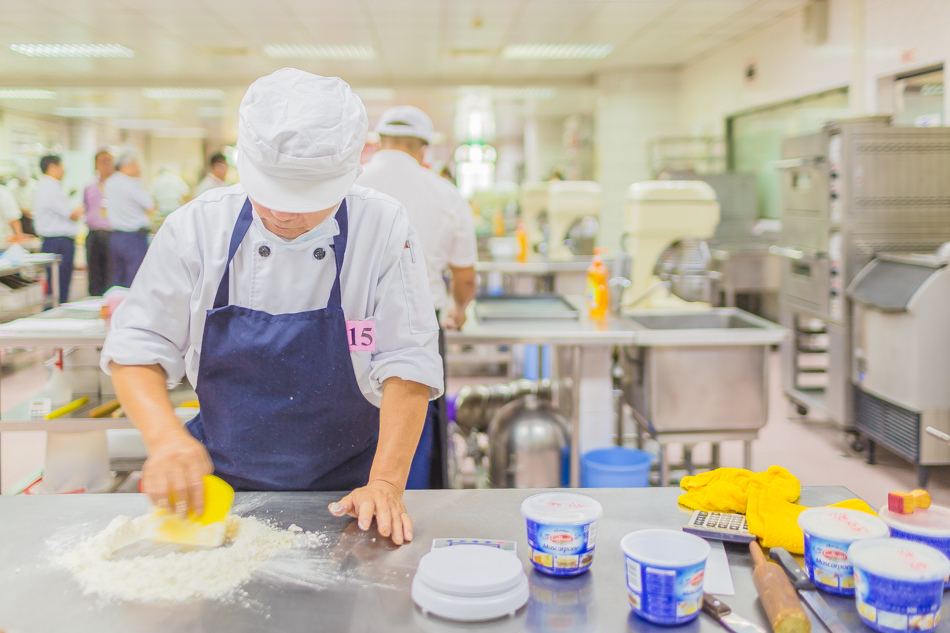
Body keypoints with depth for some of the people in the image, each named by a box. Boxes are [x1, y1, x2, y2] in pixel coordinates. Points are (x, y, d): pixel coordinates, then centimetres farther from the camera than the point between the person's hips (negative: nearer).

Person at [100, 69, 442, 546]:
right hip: (220, 484, 2)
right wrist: (165, 435, -21)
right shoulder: (197, 226, -6)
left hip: (342, 492, -2)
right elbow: (135, 348, -3)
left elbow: (407, 365, -12)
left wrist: (386, 485, -20)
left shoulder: (383, 228, -10)